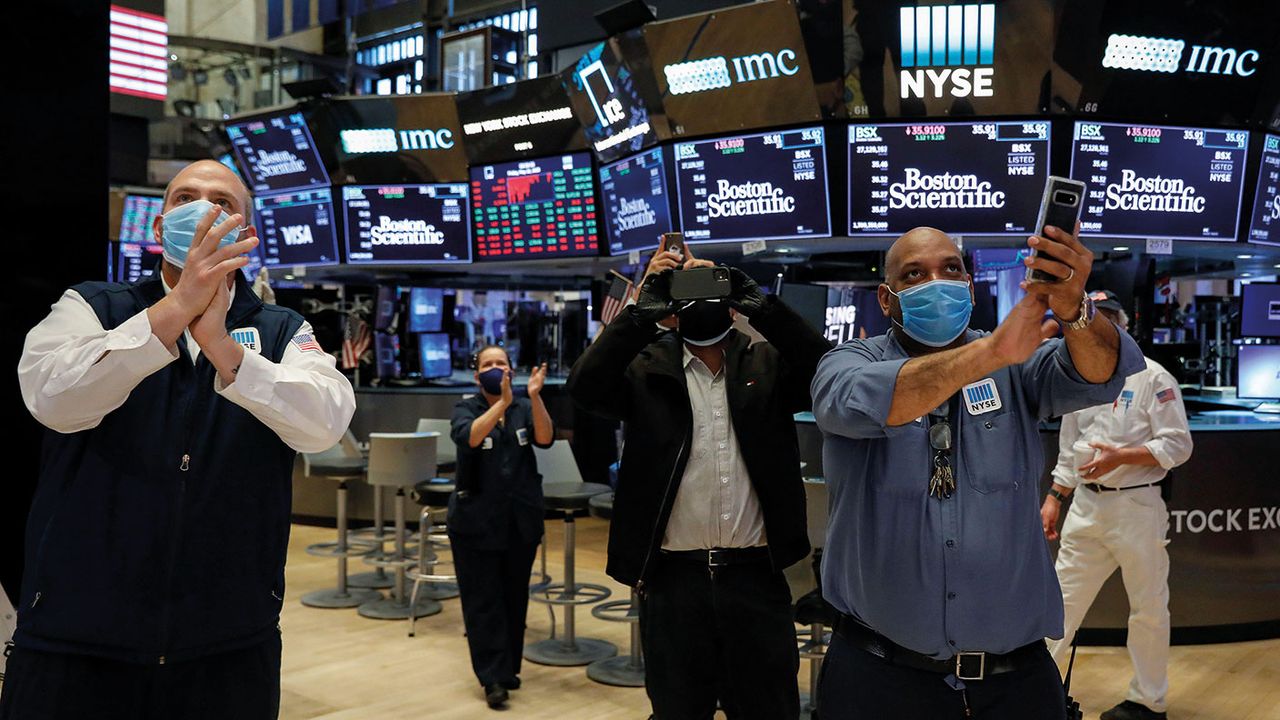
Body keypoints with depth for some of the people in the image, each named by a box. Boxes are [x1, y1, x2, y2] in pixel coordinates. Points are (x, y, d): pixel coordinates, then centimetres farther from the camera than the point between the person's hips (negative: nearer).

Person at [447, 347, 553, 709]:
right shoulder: (465, 409, 0)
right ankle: (493, 678, -3)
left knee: (514, 597, 9)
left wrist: (535, 396, -26)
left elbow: (545, 438, -13)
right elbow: (470, 437, -22)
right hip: (476, 521, -2)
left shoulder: (525, 408, 6)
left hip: (521, 520, 3)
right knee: (483, 601, -4)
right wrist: (502, 401, -32)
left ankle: (509, 667, 22)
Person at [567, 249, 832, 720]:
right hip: (672, 578, 0)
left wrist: (761, 306, -15)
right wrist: (644, 311, -16)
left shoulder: (768, 363, 7)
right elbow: (584, 387, -13)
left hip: (755, 576, 1)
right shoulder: (647, 368, 3)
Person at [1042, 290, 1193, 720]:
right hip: (1086, 504, 6)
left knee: (1148, 607, 5)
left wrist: (1121, 456, -20)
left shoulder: (1152, 378, -6)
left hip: (1136, 506, -5)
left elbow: (1178, 444, -11)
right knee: (1063, 596, 7)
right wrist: (1054, 498, 14)